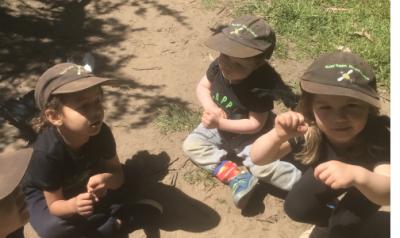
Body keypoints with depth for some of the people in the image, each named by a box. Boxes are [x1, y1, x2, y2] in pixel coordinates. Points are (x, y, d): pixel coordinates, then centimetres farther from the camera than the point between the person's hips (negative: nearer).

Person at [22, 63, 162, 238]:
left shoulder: (101, 132, -27)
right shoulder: (47, 152, -39)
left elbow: (118, 174, -19)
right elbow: (54, 205, -28)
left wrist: (107, 179, -44)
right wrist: (74, 205, -52)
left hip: (82, 183, 4)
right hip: (45, 192, -3)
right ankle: (124, 219, -17)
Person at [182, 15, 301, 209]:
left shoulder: (259, 88, -31)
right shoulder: (218, 66, -16)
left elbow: (256, 124, -26)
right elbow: (202, 87, 0)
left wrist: (220, 123, -31)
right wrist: (211, 107, -21)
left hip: (247, 136, -7)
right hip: (217, 128, 7)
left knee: (263, 166, -27)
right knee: (191, 144, -12)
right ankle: (236, 177, -21)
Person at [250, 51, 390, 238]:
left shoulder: (380, 136, -41)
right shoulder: (308, 130, -33)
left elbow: (388, 194, -53)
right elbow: (257, 158, -33)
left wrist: (358, 176, -75)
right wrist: (278, 135, -55)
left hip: (371, 181, -3)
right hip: (332, 171, 3)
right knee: (296, 207, -10)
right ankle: (334, 220, 21)